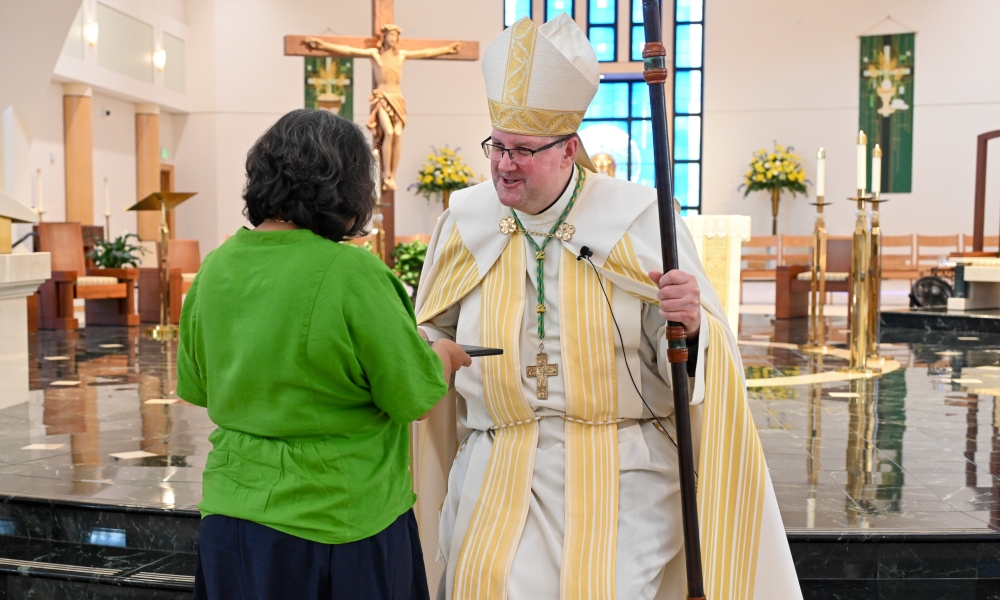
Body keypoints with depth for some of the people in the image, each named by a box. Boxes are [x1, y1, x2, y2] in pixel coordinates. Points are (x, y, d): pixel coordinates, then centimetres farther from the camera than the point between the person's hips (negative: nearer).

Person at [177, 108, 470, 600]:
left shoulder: (215, 268, -2)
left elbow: (194, 387, 11)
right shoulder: (351, 272, -21)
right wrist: (443, 355, 6)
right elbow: (415, 395, -13)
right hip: (337, 527, -5)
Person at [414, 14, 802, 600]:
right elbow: (434, 334, 15)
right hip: (501, 470, 2)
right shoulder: (465, 221, 2)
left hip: (622, 474, -2)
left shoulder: (639, 219, -7)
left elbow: (692, 353, -6)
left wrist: (689, 323, -26)